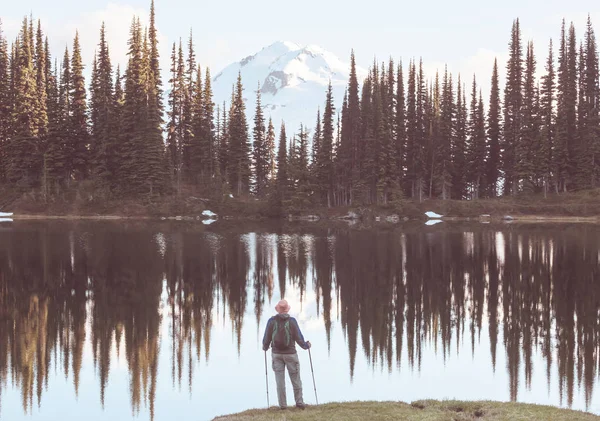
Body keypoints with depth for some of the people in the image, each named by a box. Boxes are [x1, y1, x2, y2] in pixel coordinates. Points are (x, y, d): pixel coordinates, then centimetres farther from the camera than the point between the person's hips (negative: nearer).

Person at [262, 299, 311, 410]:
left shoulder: (271, 321, -5)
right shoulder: (292, 321, -9)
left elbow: (266, 338, -1)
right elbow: (298, 337, -7)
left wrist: (265, 347, 21)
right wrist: (306, 345, 13)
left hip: (276, 354, 1)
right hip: (290, 353, -1)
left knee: (280, 379, 5)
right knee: (295, 378, 10)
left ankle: (282, 404, 6)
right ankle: (299, 402, 11)